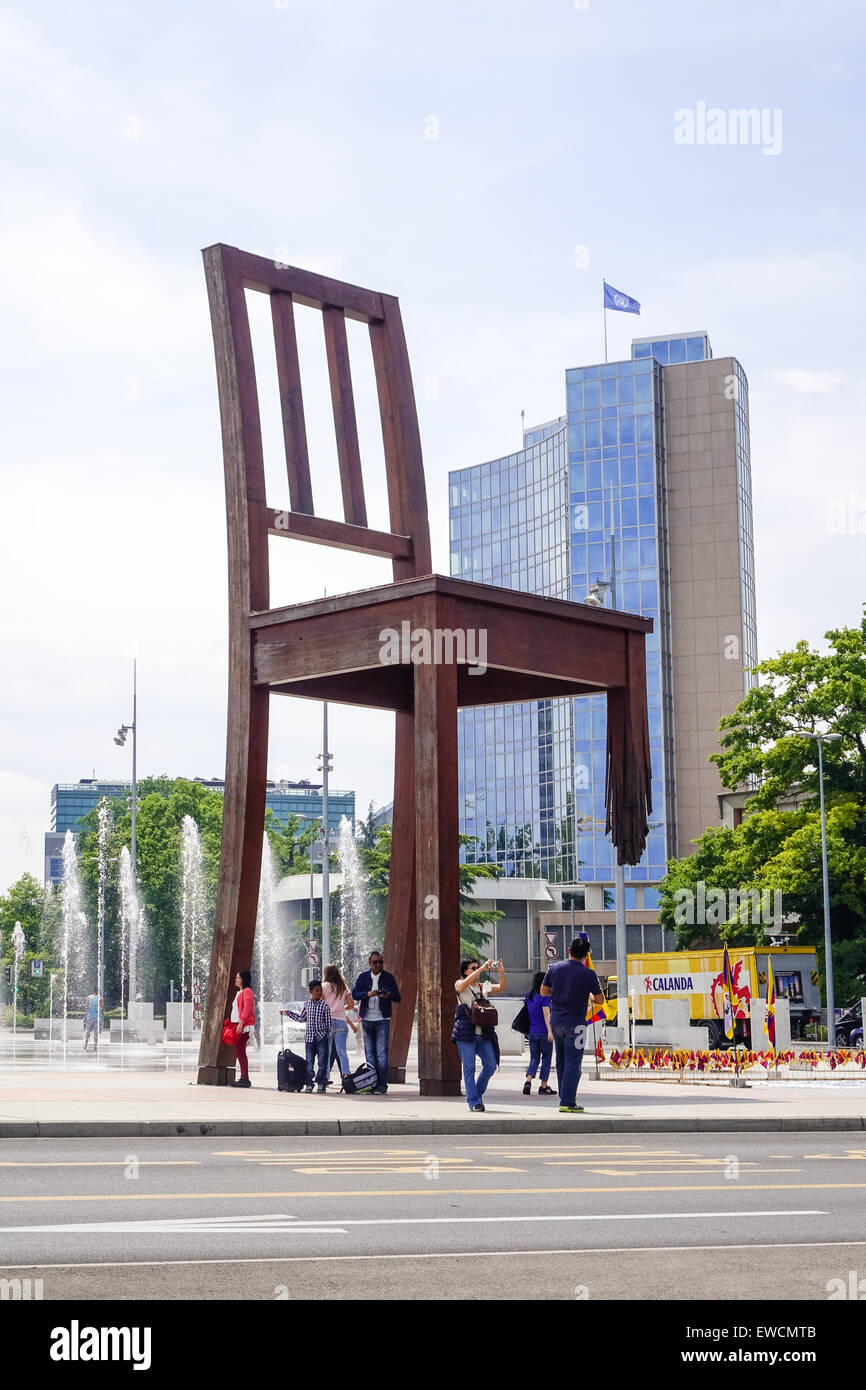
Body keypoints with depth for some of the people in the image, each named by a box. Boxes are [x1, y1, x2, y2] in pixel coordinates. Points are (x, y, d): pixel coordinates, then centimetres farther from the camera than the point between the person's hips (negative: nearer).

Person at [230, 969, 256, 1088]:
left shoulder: (247, 991, -7)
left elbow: (247, 1008, -16)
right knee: (239, 1051, 6)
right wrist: (233, 1024, 20)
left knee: (241, 1051, -13)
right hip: (237, 1025, 10)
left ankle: (245, 1079, -14)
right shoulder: (239, 992, 24)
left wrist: (241, 1023, -23)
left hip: (244, 1026, -10)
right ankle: (243, 1078, 7)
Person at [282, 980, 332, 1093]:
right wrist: (289, 1013, 20)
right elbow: (301, 1019, 21)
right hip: (309, 1037, 3)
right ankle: (309, 1084, 8)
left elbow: (328, 1022, 0)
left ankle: (320, 1084, 4)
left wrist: (328, 1036, -3)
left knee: (322, 1062, -3)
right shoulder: (307, 1004, 8)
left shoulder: (324, 1005, -2)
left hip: (321, 1037, -3)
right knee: (309, 1062, 3)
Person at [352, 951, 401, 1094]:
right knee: (369, 1053, 6)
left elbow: (397, 998, 3)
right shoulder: (363, 977, 8)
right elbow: (354, 994, -1)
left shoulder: (388, 978, 4)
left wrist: (388, 995, -18)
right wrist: (368, 994, -19)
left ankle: (382, 1084, -7)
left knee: (382, 1053, -8)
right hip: (367, 1020, 3)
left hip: (383, 1020, -3)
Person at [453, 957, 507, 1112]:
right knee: (469, 1067, -4)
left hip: (483, 1033, 5)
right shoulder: (460, 985, 5)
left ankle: (477, 1094, 20)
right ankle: (473, 1101, 1)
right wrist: (483, 968, -22)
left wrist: (501, 972, -13)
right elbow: (466, 983, -19)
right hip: (466, 1032, -5)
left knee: (491, 1064, 0)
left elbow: (501, 988, 4)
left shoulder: (484, 987, 18)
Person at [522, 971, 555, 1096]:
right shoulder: (544, 997, -12)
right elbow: (546, 1014, -17)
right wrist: (550, 1031, -19)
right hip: (543, 1032, -6)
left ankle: (528, 1081, -11)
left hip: (532, 1032, 6)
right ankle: (543, 1087, 8)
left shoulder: (528, 996, 9)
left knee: (534, 1058, 10)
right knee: (546, 1058, 6)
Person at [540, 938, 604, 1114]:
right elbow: (600, 1000, -2)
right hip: (575, 1023, -5)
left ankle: (564, 1097, 24)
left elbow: (544, 992, 9)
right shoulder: (588, 974, -9)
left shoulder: (555, 968, 1)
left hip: (555, 1020, 5)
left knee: (561, 1061, 17)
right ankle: (567, 1103, -6)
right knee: (573, 1063, -3)